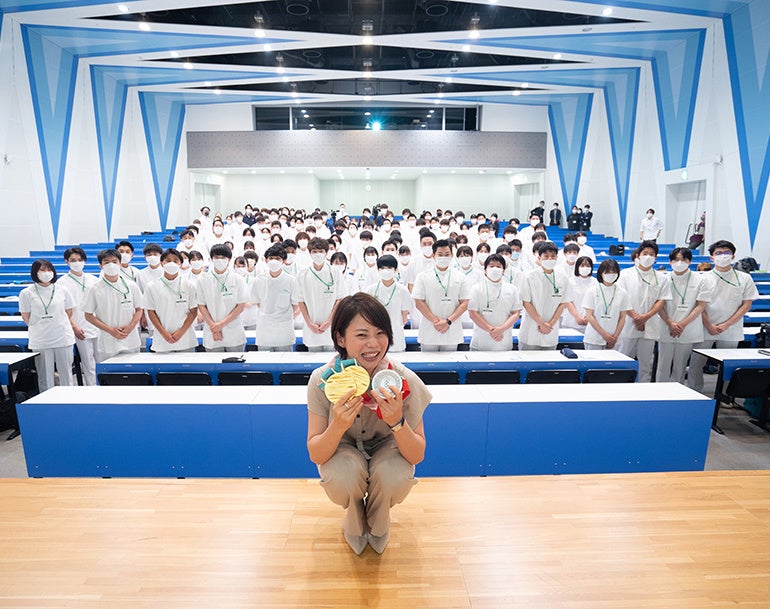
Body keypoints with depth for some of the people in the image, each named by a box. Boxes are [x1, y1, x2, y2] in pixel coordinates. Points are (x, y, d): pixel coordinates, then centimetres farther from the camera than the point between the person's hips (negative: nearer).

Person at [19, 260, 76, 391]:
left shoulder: (63, 291, 6)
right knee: (45, 377, 5)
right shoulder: (26, 293, 2)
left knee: (66, 375, 6)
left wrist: (76, 327, 1)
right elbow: (26, 318, 5)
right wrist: (41, 328, 2)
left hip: (63, 338, 1)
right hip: (40, 341, -1)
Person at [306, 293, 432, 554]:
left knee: (395, 478, -32)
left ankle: (378, 524, 7)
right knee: (343, 477, -33)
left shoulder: (404, 380, -26)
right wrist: (338, 426, -42)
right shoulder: (322, 380, -25)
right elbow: (315, 455, -21)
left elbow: (417, 456, -20)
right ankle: (354, 522, 7)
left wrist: (397, 422, -40)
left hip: (387, 448, 0)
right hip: (343, 451, 0)